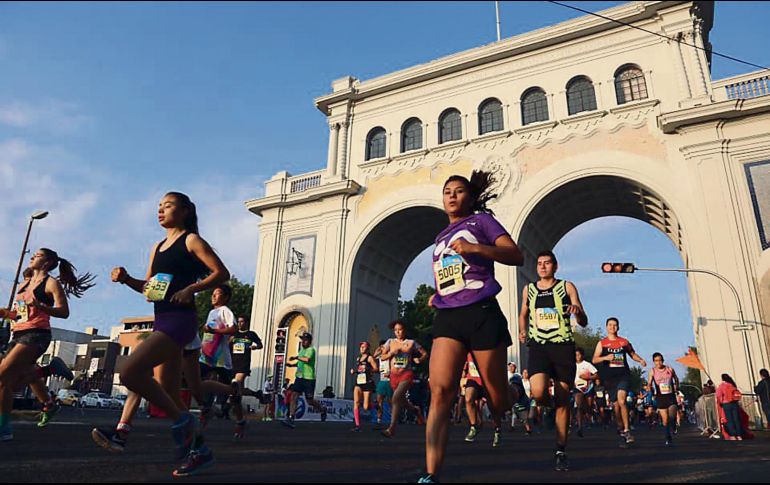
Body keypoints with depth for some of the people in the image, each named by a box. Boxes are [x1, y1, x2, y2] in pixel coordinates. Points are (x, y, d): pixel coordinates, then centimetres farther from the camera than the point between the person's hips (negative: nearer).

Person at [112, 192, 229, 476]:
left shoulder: (191, 240, -2)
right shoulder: (157, 247, 20)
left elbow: (222, 273, -8)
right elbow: (149, 289, 23)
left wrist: (190, 289, -19)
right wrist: (126, 279, 6)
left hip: (180, 320, -8)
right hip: (162, 321, 9)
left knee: (130, 372, -23)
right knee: (169, 397, 7)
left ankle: (182, 420, -8)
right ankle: (199, 452, 18)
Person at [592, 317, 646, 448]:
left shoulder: (624, 342, 11)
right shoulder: (602, 343, 7)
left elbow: (632, 353, 23)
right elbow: (594, 360, 3)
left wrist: (640, 360, 4)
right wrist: (605, 357, -16)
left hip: (624, 375, -1)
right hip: (609, 378, 1)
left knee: (621, 400, -22)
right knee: (616, 405, 5)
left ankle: (627, 430, -16)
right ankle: (621, 431, 20)